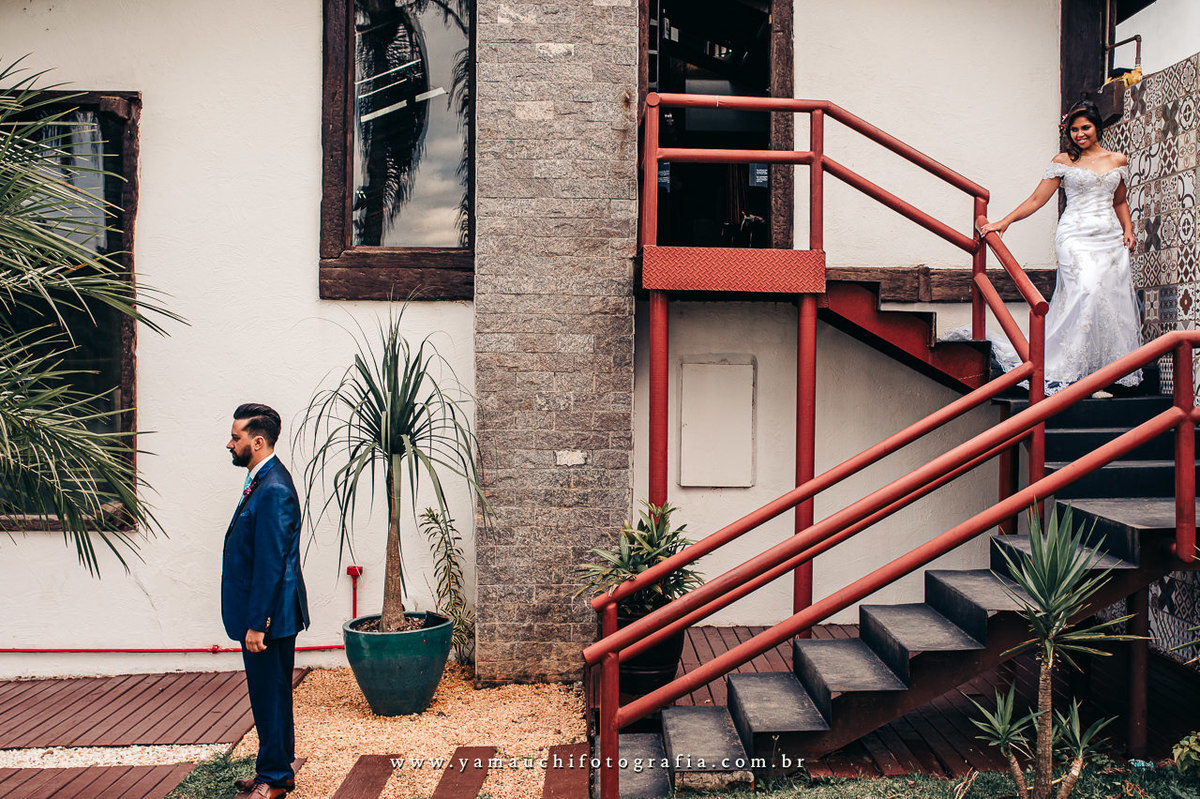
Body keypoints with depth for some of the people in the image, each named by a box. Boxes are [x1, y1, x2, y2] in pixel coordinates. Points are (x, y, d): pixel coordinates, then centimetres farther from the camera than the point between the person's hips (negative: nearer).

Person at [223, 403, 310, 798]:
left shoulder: (273, 490, -21)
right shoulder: (263, 481, 11)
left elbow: (271, 565, -23)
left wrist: (257, 624, -21)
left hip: (269, 617, -10)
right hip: (262, 615, 10)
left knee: (271, 695, 2)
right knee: (269, 693, 18)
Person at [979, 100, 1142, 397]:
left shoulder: (1118, 160, 15)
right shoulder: (1063, 161, 6)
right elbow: (1036, 199, 4)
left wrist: (1128, 229, 10)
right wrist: (1005, 221, -5)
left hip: (1111, 239, 4)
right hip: (1076, 237, -4)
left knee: (1111, 301, -5)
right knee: (1088, 292, -23)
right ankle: (1074, 370, -18)